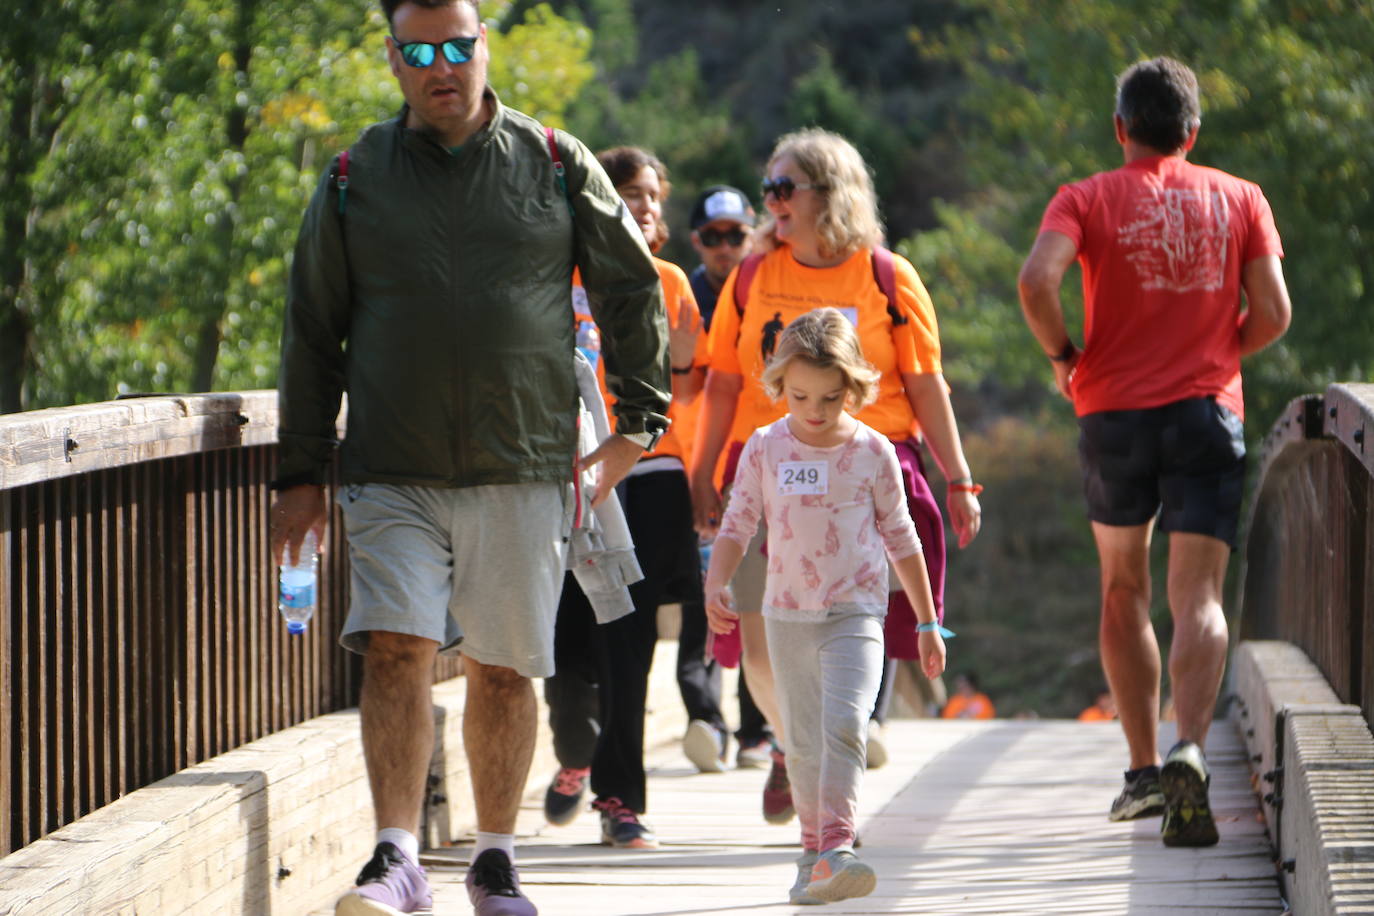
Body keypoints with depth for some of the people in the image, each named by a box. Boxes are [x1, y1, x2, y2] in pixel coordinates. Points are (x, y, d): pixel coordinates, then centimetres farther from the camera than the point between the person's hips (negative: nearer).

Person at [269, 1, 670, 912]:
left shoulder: (556, 164, 5)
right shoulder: (355, 179, 6)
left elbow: (634, 292, 12)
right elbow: (313, 332, 10)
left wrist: (639, 421, 6)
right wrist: (301, 474, 7)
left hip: (525, 469, 0)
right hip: (394, 475, 0)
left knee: (504, 667, 5)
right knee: (396, 650, -14)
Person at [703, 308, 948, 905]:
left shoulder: (873, 451, -2)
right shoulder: (765, 449, 0)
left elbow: (900, 537, 7)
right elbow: (737, 526, 4)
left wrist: (927, 622, 10)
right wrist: (716, 585, -15)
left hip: (855, 612, -2)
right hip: (788, 614, 3)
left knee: (844, 724, -21)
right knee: (801, 743, 9)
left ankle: (837, 845, -27)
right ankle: (814, 849, 21)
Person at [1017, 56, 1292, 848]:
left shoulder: (1088, 200, 1)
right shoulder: (1239, 199, 6)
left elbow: (1037, 281, -17)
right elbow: (1274, 314, 0)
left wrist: (1063, 355, 0)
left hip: (1115, 412, 0)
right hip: (1209, 411, 0)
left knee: (1123, 590, 17)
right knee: (1200, 598, -5)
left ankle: (1144, 768, 17)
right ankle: (1190, 749, -29)